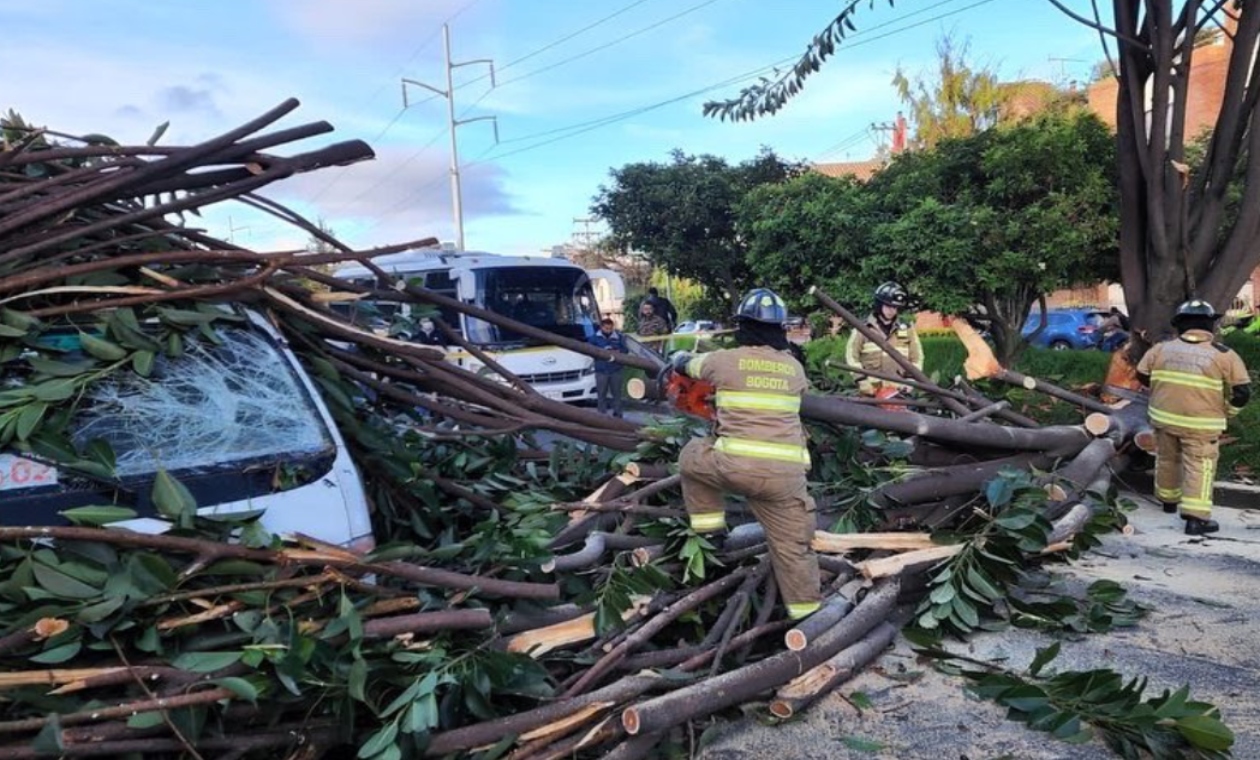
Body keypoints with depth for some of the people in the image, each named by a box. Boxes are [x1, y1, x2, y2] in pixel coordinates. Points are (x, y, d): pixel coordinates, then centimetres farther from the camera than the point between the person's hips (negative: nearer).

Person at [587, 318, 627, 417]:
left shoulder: (618, 337, 5)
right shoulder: (595, 338, 2)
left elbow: (624, 350, 8)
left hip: (615, 370, 1)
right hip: (601, 370, -1)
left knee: (616, 393, 6)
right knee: (601, 394, 1)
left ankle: (617, 413, 16)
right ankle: (602, 414, 8)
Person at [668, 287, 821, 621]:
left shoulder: (725, 360, 1)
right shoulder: (795, 368, 11)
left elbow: (687, 364, 21)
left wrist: (678, 359, 47)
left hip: (735, 466, -2)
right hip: (785, 473, 3)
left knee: (691, 457, 27)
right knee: (793, 545, 16)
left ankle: (710, 528, 27)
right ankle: (806, 611, 21)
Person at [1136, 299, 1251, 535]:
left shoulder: (1161, 349, 1)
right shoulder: (1224, 355, -7)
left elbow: (1142, 376, 13)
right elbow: (1241, 392, -5)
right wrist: (1224, 413, 10)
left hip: (1164, 417, 4)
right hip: (1201, 423, -4)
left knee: (1167, 459, 20)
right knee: (1199, 466, 0)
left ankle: (1168, 499, 37)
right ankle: (1196, 517, -5)